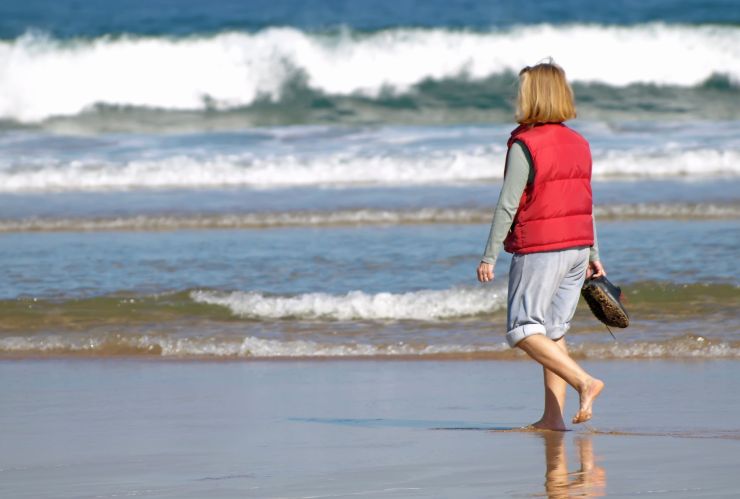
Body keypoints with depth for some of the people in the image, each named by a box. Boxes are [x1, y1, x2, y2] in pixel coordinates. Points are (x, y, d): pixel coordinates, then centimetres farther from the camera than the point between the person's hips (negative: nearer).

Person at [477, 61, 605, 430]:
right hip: (577, 247, 8)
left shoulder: (525, 145, -13)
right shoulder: (578, 144, 9)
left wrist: (489, 256, -11)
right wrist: (593, 256, 19)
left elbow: (508, 205, -15)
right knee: (553, 331, 11)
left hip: (539, 249, -8)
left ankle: (584, 382, -20)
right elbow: (585, 204, 14)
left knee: (523, 330, -5)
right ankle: (552, 416, 7)